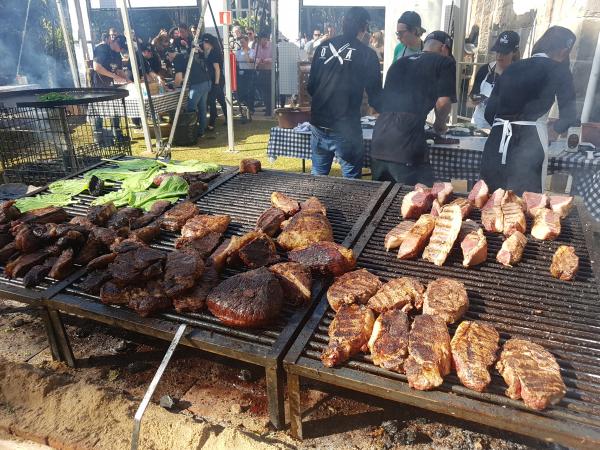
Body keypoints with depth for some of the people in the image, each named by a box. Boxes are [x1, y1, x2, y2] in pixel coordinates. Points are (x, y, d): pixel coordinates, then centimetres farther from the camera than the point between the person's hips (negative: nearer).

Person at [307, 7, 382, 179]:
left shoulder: (323, 47, 5)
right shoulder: (366, 54, -7)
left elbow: (310, 86, 10)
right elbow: (374, 93, -3)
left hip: (318, 124, 5)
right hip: (346, 127, -4)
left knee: (318, 175, 18)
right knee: (351, 178, 8)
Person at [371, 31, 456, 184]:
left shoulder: (400, 62, 25)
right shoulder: (445, 62, 8)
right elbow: (443, 102, -3)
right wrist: (440, 125, 16)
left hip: (379, 141, 7)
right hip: (407, 146, -6)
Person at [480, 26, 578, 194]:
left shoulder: (512, 68, 18)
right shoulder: (558, 70, 7)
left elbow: (490, 111, 17)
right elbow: (568, 114, 4)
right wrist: (555, 129, 25)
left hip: (497, 140, 5)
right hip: (529, 142, -4)